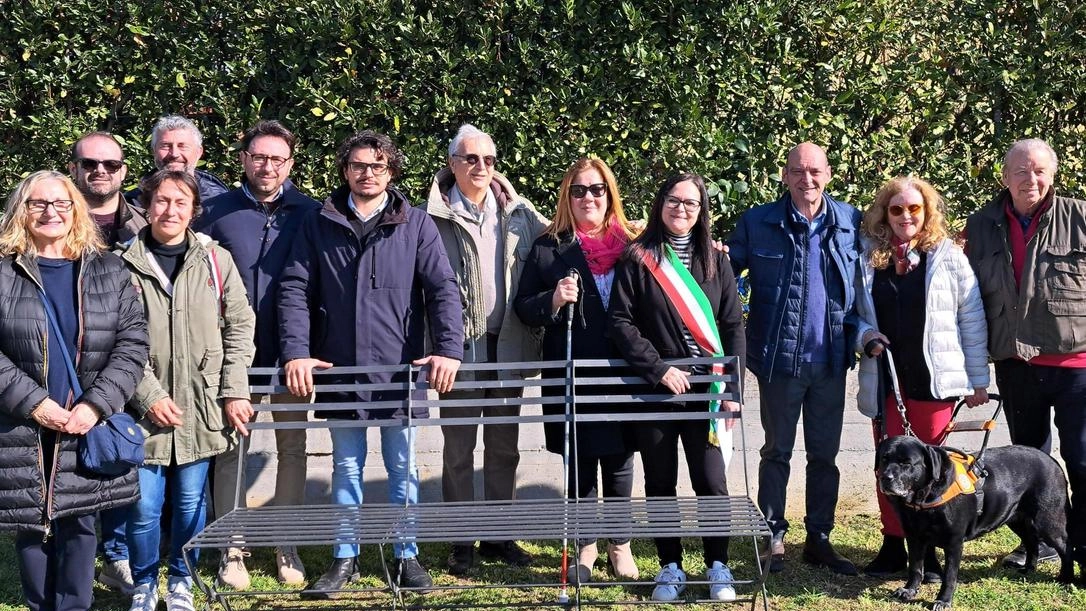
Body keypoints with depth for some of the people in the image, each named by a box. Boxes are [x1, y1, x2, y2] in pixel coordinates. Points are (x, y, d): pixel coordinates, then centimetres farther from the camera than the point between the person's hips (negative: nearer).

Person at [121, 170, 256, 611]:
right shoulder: (126, 264, -1)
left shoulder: (216, 260, 4)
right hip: (145, 409, -1)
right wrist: (149, 395, -10)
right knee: (144, 506, 0)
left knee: (190, 501, 8)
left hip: (201, 406, 1)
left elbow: (239, 327, 5)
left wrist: (235, 393, -2)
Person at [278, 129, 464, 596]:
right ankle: (344, 558, 23)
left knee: (403, 469, 10)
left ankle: (407, 555, 22)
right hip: (339, 369, 1)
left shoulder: (416, 225, 1)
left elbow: (442, 289, -5)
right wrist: (296, 351, -14)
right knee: (346, 468, 12)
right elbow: (295, 290, -1)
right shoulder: (318, 225, 3)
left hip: (400, 370, -1)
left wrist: (448, 349, -18)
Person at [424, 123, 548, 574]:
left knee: (504, 447, 12)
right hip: (463, 346, -4)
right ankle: (461, 541, 14)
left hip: (507, 344, 4)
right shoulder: (437, 216, -5)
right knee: (459, 448, 5)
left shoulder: (518, 212, 7)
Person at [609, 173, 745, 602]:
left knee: (711, 481, -1)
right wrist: (658, 368, -13)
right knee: (660, 483, 6)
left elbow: (733, 327, 5)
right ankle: (671, 567, 17)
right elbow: (620, 322, -5)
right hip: (655, 389, -1)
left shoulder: (715, 261, 7)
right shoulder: (637, 259, 0)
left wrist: (732, 389, -3)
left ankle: (718, 566, 13)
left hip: (704, 390, 1)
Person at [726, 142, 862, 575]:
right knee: (777, 451, 8)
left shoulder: (850, 222, 3)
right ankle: (773, 539, 16)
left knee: (825, 454, 11)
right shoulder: (757, 223, -3)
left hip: (831, 358, 2)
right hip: (780, 357, -2)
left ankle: (819, 539, 21)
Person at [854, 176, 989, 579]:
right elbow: (854, 312, 15)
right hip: (884, 380, 2)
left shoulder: (948, 257, 1)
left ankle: (926, 548, 14)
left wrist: (978, 380, 2)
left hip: (933, 379, -2)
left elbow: (972, 320, 3)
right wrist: (865, 336, -7)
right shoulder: (869, 259, 7)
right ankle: (893, 545, 16)